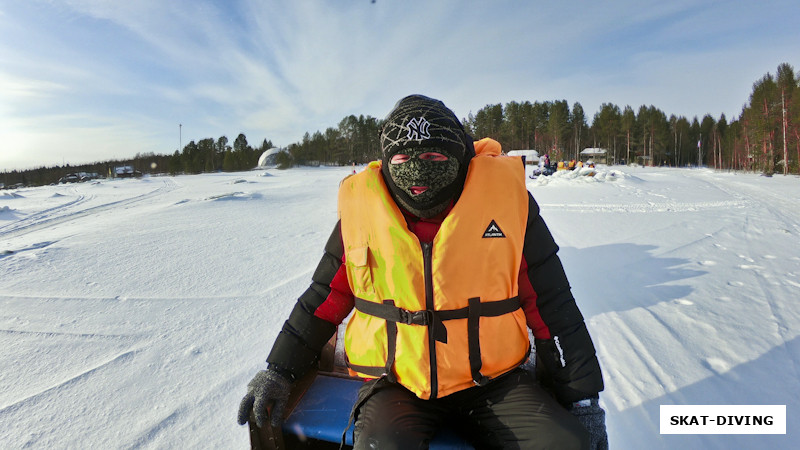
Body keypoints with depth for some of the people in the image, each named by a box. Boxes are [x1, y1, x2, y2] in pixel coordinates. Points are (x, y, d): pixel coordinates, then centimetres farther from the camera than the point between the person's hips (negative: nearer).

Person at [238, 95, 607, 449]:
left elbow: (551, 305, 1)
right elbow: (325, 297, 8)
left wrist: (582, 398, 5)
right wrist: (280, 370, 9)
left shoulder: (505, 195, -6)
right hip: (396, 382, 0)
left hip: (492, 380, 1)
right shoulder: (362, 206, -3)